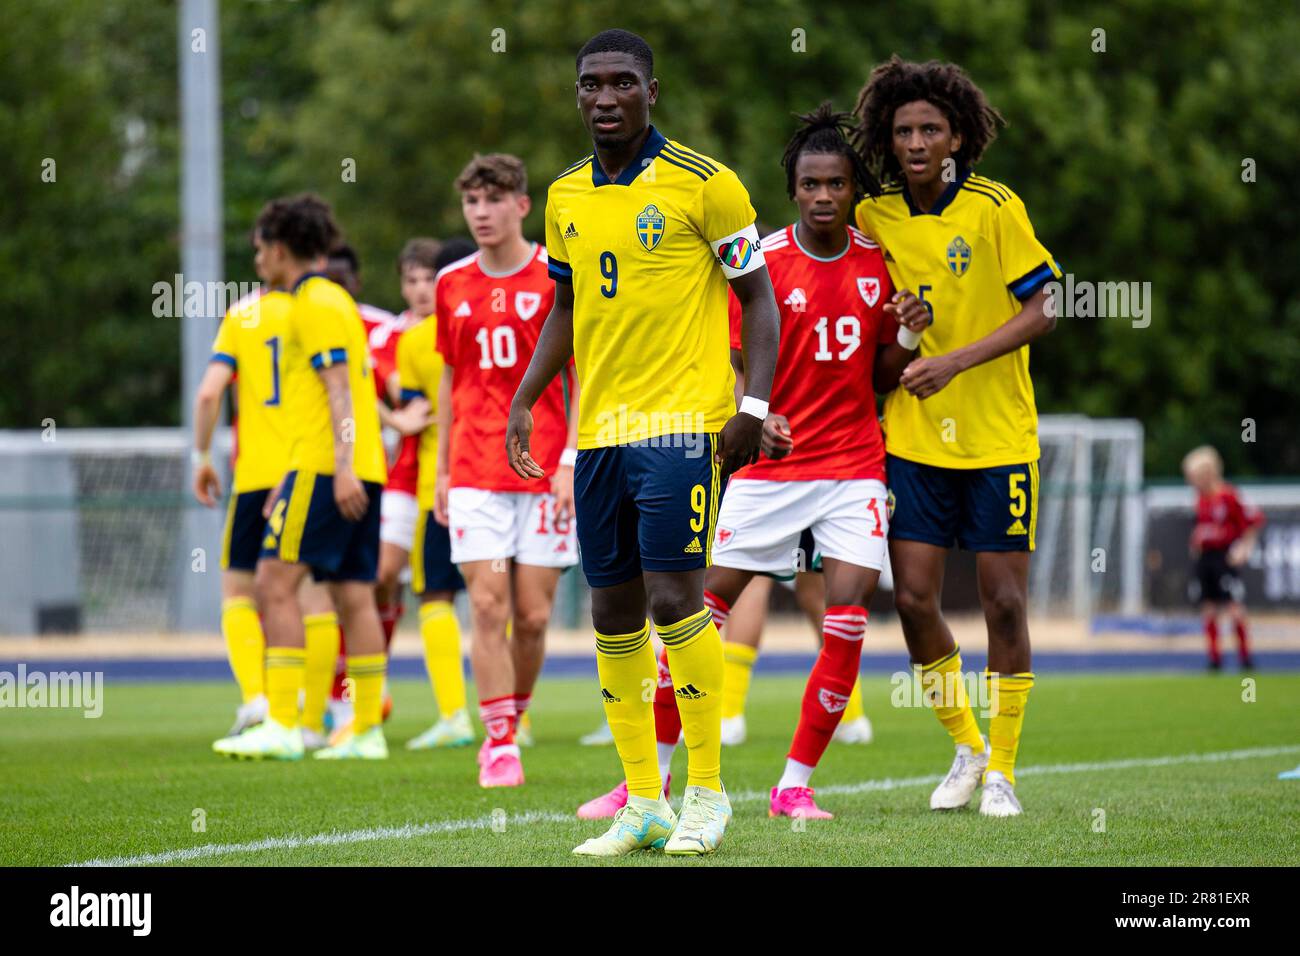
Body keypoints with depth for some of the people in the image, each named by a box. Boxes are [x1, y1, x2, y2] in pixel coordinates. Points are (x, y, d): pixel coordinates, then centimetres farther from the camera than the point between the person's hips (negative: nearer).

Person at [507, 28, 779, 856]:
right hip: (599, 429, 6)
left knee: (673, 596, -13)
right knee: (613, 613, 6)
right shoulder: (566, 196, 12)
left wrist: (755, 404, -13)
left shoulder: (703, 183, -6)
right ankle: (643, 803, 13)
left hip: (683, 422, -6)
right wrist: (524, 401, 12)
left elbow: (758, 294, -2)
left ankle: (708, 793, 0)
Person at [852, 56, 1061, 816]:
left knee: (1004, 601, -1)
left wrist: (956, 362, -19)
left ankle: (1002, 768, 12)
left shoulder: (995, 209, -10)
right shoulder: (875, 218, 1)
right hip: (914, 436, 3)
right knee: (914, 597, -3)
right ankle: (966, 747, 18)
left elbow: (1043, 310, -10)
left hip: (998, 437, -3)